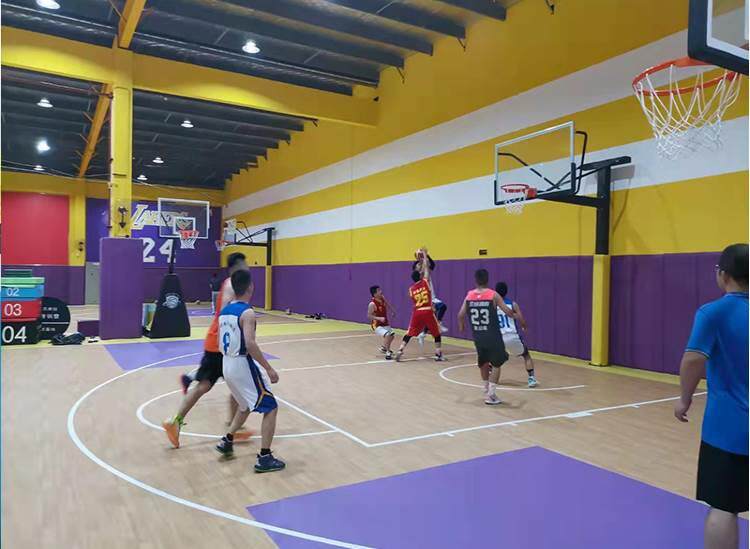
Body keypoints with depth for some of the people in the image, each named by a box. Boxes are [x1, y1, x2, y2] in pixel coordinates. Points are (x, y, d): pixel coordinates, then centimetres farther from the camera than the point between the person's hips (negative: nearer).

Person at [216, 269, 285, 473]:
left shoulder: (224, 311, 8)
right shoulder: (247, 312, -17)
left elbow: (221, 343, 15)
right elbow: (250, 344, -27)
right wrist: (269, 368, -23)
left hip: (228, 366, 9)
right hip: (243, 366, -8)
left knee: (246, 405, 30)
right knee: (270, 408, 1)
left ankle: (227, 441, 34)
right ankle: (265, 458, 0)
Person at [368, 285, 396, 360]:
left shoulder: (382, 298, -6)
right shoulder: (372, 304, -26)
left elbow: (387, 304, 18)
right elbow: (369, 316, -22)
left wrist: (393, 311, 26)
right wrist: (379, 318, -32)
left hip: (385, 324, 9)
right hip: (377, 326, -9)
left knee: (392, 335, 25)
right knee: (387, 335, -31)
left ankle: (383, 348, 48)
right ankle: (388, 352, -18)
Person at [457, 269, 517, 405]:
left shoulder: (469, 295, 0)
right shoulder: (493, 295, -10)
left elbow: (460, 315, 2)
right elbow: (508, 311, -8)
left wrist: (461, 326, 23)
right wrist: (514, 316, 15)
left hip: (478, 336, 4)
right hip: (493, 336, -4)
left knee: (483, 363, 23)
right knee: (496, 365, 7)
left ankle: (487, 391, 33)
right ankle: (490, 396, 2)